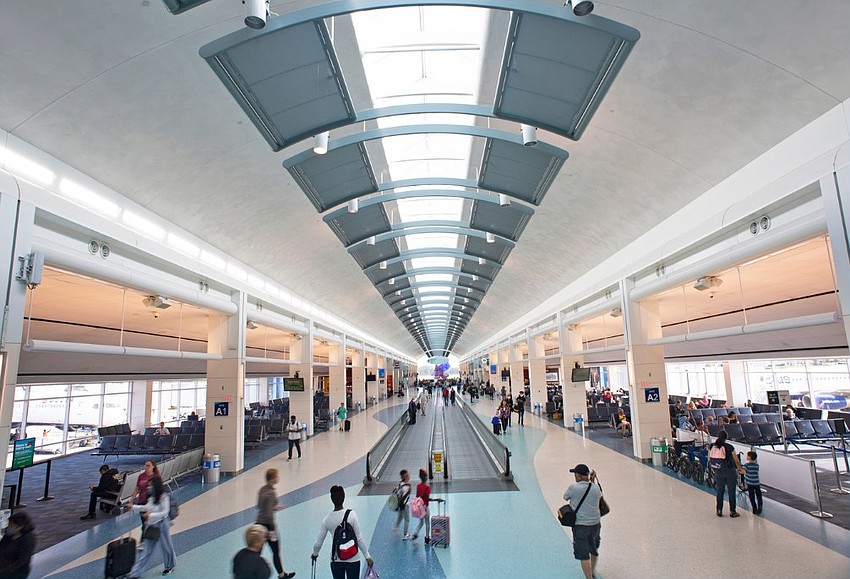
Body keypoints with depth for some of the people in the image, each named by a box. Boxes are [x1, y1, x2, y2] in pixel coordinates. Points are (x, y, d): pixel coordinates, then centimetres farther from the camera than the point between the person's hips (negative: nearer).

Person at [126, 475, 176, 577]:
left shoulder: (164, 497, -20)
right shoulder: (152, 497, 3)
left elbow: (164, 512, -21)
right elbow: (146, 507, 18)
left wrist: (150, 515, -27)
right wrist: (133, 506, 11)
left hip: (161, 524, -6)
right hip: (151, 525, 6)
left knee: (165, 546, 12)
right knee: (147, 549, 10)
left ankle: (170, 566, 33)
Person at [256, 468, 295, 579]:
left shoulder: (262, 489, 1)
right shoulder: (271, 493, -24)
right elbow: (269, 514, -24)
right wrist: (272, 530, -17)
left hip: (259, 524, 7)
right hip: (268, 525, -7)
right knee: (276, 552, 13)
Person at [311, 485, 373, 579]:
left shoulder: (327, 519, -7)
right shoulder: (351, 514, -14)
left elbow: (318, 543, 1)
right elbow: (359, 538, -11)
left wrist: (315, 554, 22)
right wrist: (367, 556, -2)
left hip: (336, 560, 2)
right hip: (352, 560, -2)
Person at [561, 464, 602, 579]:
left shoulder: (573, 487, -18)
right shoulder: (596, 488, -7)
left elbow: (565, 497, -1)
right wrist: (592, 481, 11)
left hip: (580, 526, -5)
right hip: (595, 524, 6)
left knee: (583, 555, 4)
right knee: (594, 549, 27)